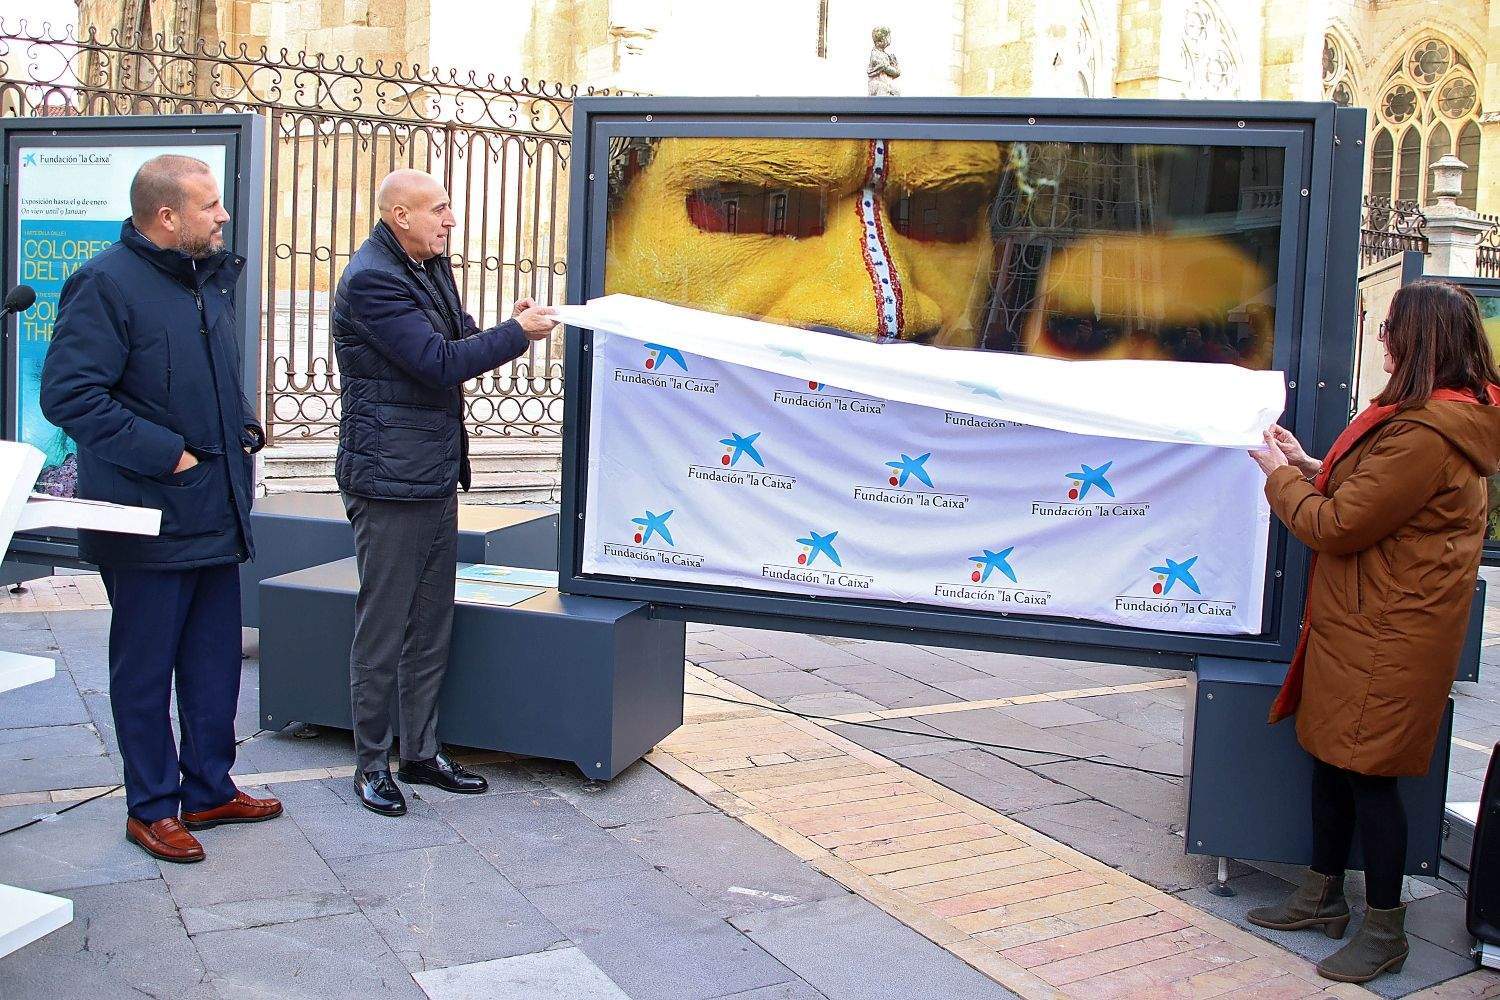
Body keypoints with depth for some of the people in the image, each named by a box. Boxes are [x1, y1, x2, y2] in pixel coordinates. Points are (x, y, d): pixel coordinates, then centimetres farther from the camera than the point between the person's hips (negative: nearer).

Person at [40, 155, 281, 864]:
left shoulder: (210, 280, 13)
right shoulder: (106, 284, -14)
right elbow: (68, 394, -21)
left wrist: (242, 429, 10)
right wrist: (166, 454, -21)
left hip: (216, 514, 8)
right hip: (149, 519, -8)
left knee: (216, 658, 15)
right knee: (145, 665, 5)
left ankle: (209, 789, 28)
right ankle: (151, 807, 17)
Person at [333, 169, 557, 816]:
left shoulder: (430, 266, 13)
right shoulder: (371, 279, -16)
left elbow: (456, 345, 20)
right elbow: (441, 364, -21)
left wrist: (508, 328, 1)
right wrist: (518, 333, -12)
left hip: (437, 473, 9)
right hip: (389, 479, -9)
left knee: (432, 627, 14)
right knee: (383, 629, 1)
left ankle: (421, 751, 25)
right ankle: (371, 762, 14)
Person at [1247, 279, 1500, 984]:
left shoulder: (1424, 435, -24)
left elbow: (1335, 527, -19)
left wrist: (1280, 476, -4)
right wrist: (1310, 469, 11)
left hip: (1385, 639, -11)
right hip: (1359, 627, 11)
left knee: (1368, 773, -1)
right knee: (1331, 757, 17)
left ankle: (1385, 929, 13)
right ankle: (1323, 896, 31)